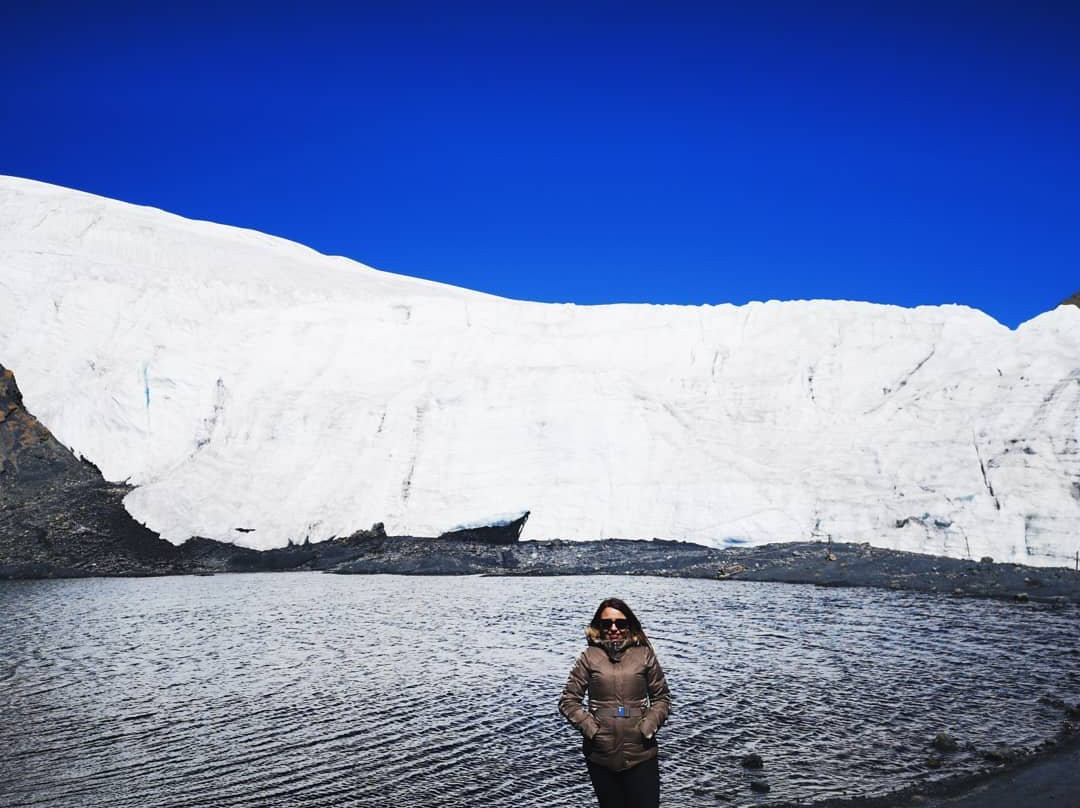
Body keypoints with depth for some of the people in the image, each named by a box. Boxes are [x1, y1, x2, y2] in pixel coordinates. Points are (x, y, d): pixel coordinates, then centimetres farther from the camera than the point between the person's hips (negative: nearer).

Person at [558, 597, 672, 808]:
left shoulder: (644, 655, 1)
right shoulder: (589, 657, -1)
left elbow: (662, 698, 7)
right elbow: (567, 700, 1)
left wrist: (648, 727, -8)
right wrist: (590, 728, -11)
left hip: (641, 756, 0)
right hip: (601, 756, 0)